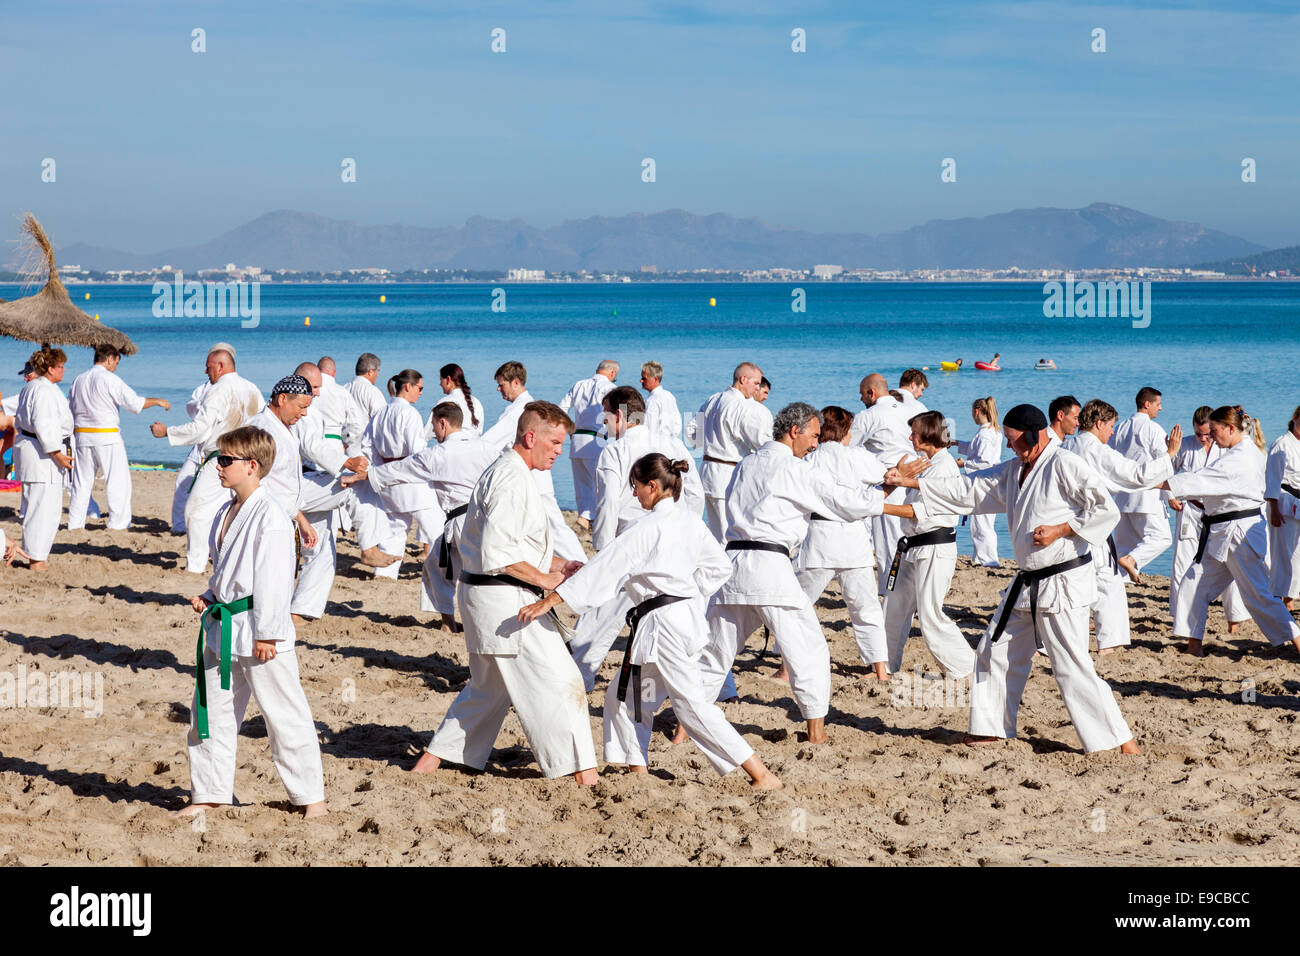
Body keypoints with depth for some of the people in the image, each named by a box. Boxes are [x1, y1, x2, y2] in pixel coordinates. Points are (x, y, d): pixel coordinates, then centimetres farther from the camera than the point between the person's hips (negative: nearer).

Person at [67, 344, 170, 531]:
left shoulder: (78, 380, 10)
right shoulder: (109, 379, -10)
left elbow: (69, 411, 16)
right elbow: (134, 402, -13)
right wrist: (158, 401, 1)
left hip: (82, 436, 6)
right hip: (107, 437, -6)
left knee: (81, 481, 11)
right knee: (118, 480, 2)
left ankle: (74, 524, 11)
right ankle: (118, 523, 0)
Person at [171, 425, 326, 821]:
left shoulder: (269, 517, -16)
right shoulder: (227, 513, 12)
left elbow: (273, 579, -18)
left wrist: (266, 634, -19)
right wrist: (208, 598, 7)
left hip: (259, 633, -9)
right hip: (223, 629, 9)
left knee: (284, 716, -1)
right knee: (211, 712, 13)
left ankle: (310, 795, 10)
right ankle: (209, 793, 24)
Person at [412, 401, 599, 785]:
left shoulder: (500, 471, 16)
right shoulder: (513, 479, -18)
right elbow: (497, 554, -25)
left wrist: (557, 563, 11)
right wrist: (544, 578, -16)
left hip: (482, 596, 11)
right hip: (506, 601, -11)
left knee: (489, 687, 22)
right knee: (559, 682, -6)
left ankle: (433, 758, 26)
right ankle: (582, 773, -1)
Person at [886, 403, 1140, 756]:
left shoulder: (1064, 465, -14)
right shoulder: (1014, 470, 13)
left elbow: (1107, 511, -17)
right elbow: (968, 490, 15)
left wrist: (1060, 531, -19)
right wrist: (912, 482, 10)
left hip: (1064, 584, -9)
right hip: (1028, 583, 9)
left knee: (1072, 667, -12)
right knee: (996, 651, 14)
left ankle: (1121, 740, -6)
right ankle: (993, 727, 27)